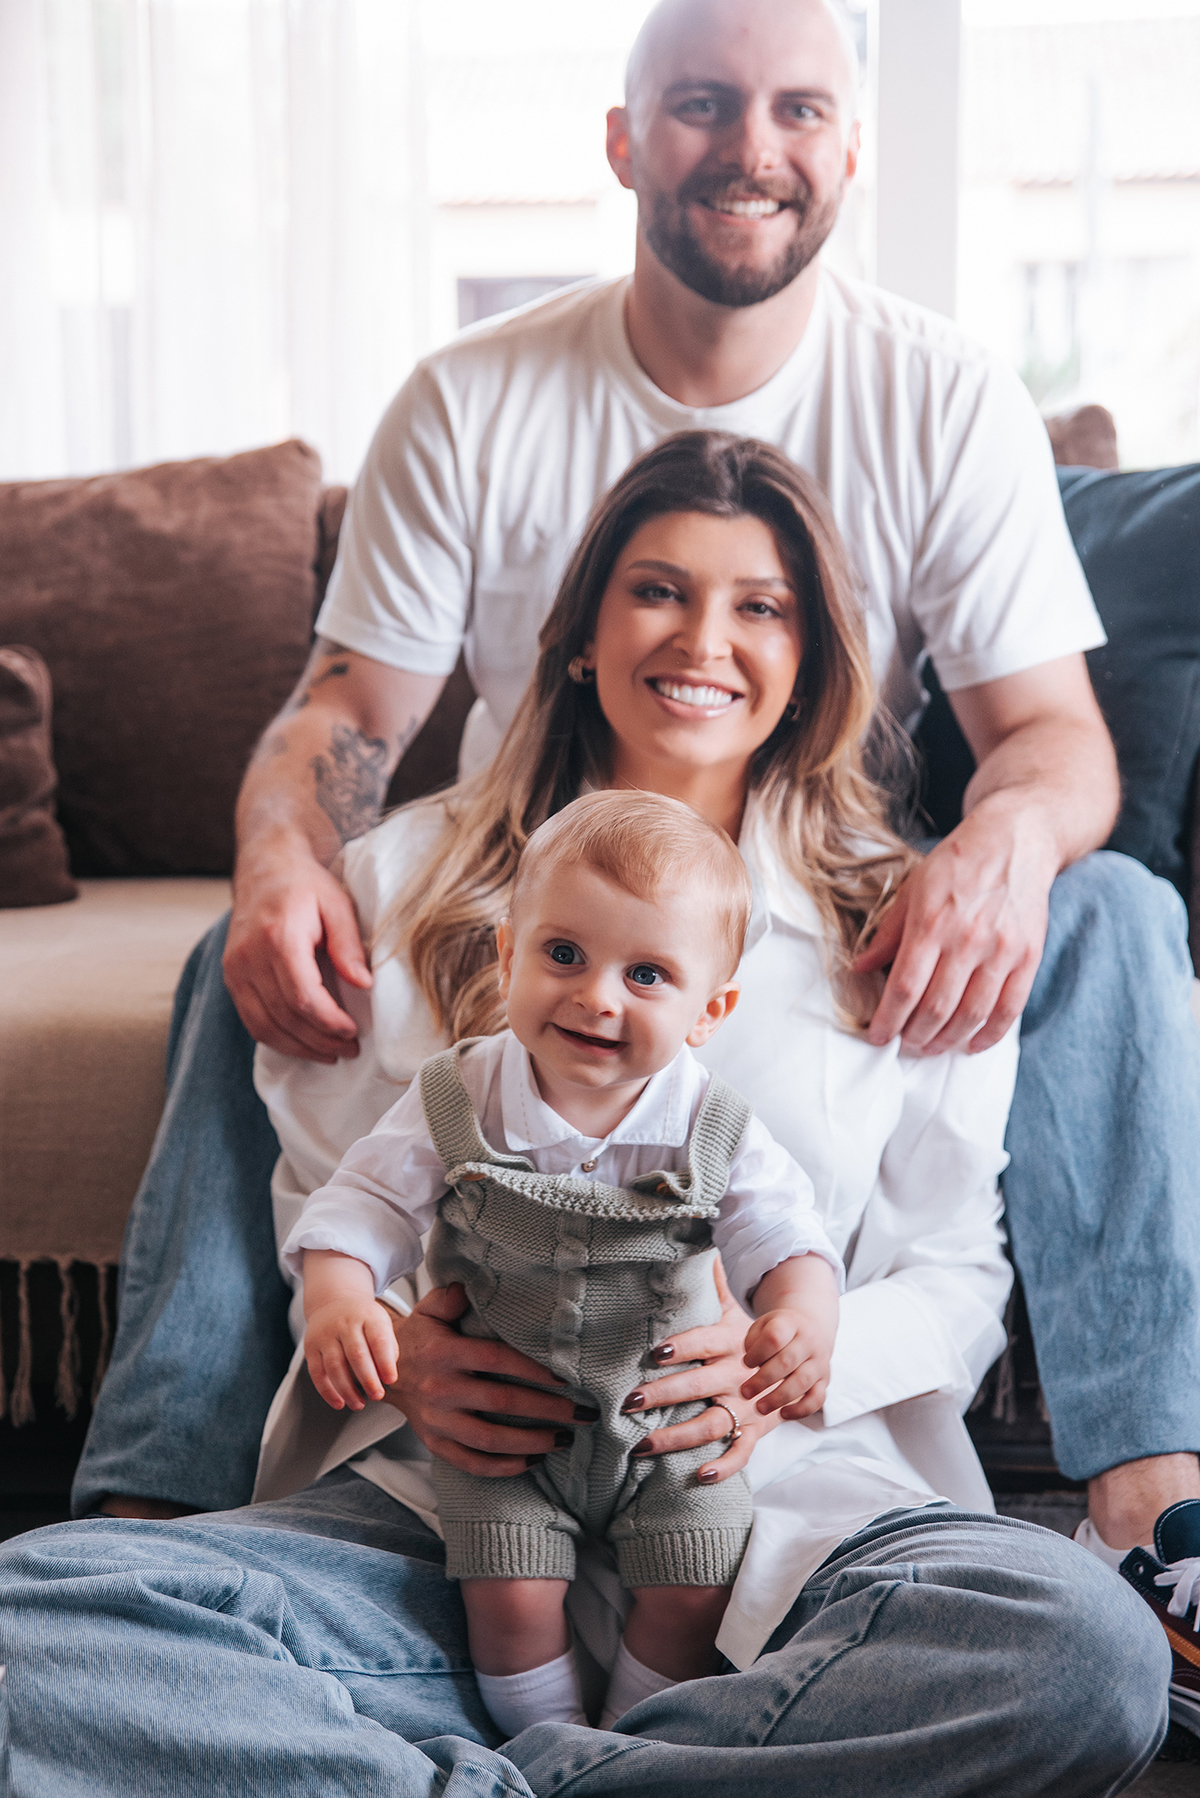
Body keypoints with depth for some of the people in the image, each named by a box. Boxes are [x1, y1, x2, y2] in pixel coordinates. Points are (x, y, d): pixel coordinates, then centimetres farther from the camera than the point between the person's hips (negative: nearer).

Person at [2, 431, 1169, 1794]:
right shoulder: (411, 878, 14)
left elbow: (957, 1271, 12)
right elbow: (323, 1198, 15)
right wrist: (398, 1349, -9)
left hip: (781, 1501, 1)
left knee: (1099, 1653, -32)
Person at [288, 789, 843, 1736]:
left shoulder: (714, 1128, -13)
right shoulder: (456, 1100, -14)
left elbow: (782, 1231, -11)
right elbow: (369, 1201, -12)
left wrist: (807, 1311, -33)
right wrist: (337, 1294, -32)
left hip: (669, 1419, 1)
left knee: (692, 1595, -4)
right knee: (509, 1596, -9)